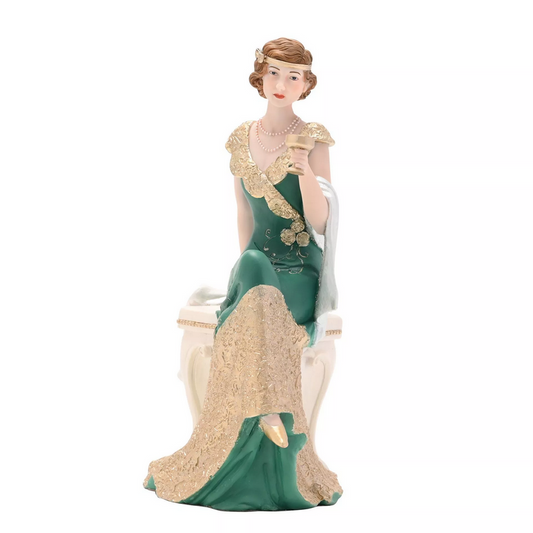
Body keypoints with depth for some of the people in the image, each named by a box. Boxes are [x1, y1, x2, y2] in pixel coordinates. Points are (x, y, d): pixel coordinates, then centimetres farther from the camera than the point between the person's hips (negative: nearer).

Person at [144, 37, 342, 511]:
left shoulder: (314, 139, -3)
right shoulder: (241, 139, 10)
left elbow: (319, 221, -9)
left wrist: (305, 172, -26)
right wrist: (248, 266, 3)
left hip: (300, 271, -3)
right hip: (255, 265, 3)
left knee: (256, 311, -36)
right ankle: (272, 414, -32)